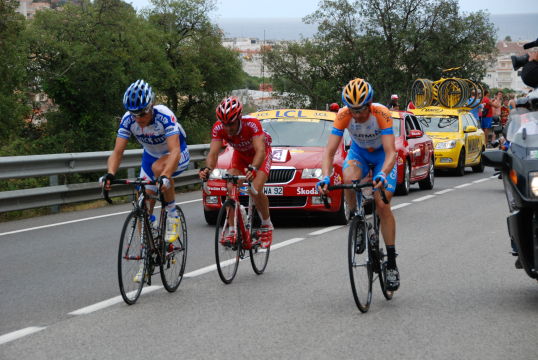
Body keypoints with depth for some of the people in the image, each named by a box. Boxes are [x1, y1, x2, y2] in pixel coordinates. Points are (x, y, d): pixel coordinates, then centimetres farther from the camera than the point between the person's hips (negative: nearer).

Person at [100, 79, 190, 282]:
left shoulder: (164, 117, -35)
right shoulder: (128, 120, -22)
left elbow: (175, 152, -44)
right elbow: (117, 152, -23)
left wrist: (165, 177, -60)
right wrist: (110, 174, -42)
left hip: (178, 155, -5)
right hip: (151, 156, 5)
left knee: (158, 167, -39)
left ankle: (173, 215, -19)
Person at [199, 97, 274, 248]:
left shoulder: (252, 124, -38)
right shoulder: (219, 128, -27)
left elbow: (260, 151, -46)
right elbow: (213, 153, -31)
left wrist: (253, 168, -65)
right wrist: (207, 169, -52)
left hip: (261, 155, -4)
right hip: (240, 154, 4)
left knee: (256, 191, -23)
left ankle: (267, 226, 0)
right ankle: (231, 231, -7)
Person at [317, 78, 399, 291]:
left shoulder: (382, 114, -34)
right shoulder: (343, 115, -28)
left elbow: (391, 152, -39)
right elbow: (330, 151, -29)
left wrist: (383, 174, -58)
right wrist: (325, 177, -46)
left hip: (382, 154, -2)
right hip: (358, 152, 2)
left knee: (383, 206, -14)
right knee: (349, 180, -33)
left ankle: (392, 263, -5)